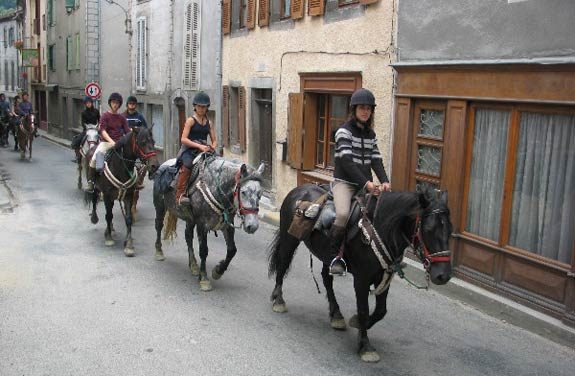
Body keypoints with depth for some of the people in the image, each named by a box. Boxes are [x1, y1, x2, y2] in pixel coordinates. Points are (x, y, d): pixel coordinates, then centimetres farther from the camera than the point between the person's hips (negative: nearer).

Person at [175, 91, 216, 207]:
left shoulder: (208, 123, 16)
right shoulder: (191, 120, 0)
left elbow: (214, 140, 19)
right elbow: (183, 139, -10)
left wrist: (212, 147, -4)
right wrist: (199, 146, -19)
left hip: (204, 150, 5)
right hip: (189, 150, -5)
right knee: (187, 164, -35)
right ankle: (180, 195, -33)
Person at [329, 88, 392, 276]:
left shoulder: (371, 134, 15)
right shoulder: (344, 131, -6)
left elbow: (376, 160, 7)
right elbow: (346, 161, -17)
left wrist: (384, 181, -11)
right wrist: (366, 183, -27)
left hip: (366, 184, 7)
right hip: (344, 182, -7)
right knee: (343, 214, -31)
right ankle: (335, 256, -17)